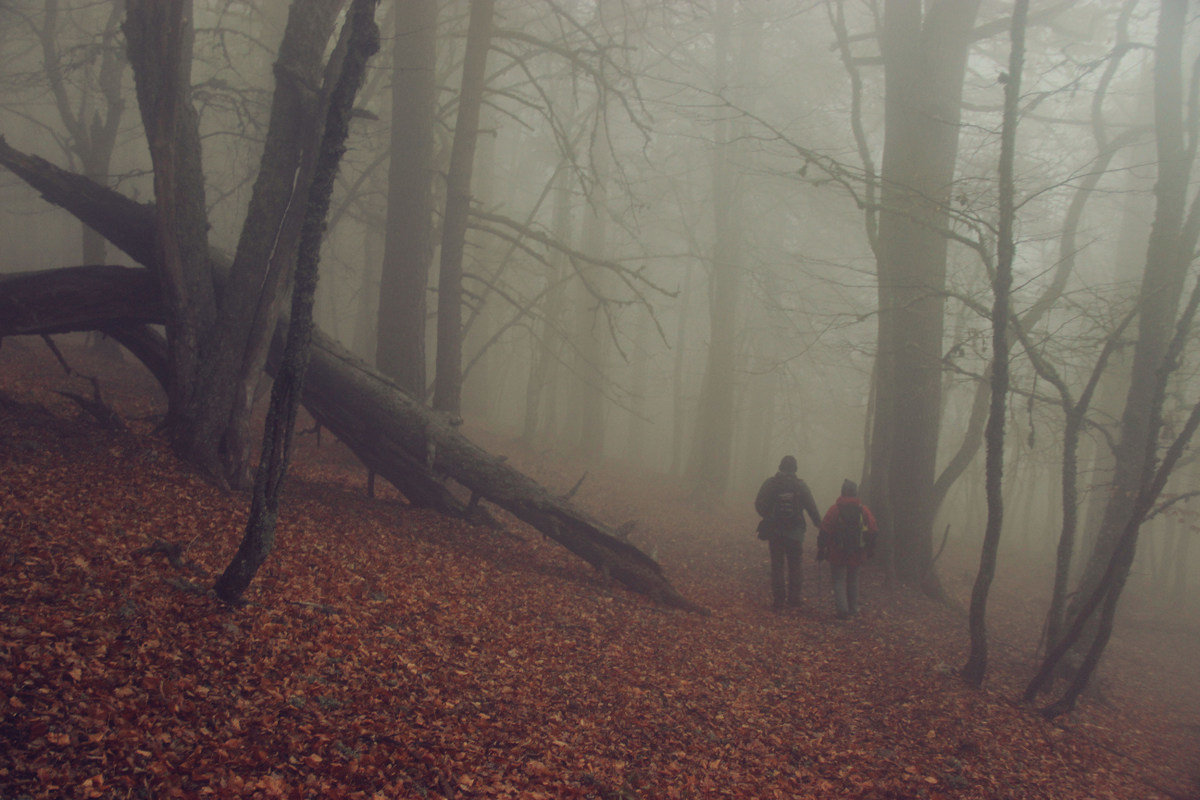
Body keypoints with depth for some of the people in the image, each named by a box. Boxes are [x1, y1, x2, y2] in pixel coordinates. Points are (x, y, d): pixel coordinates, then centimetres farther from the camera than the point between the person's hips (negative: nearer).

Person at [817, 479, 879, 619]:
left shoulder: (834, 509, -9)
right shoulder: (864, 510, 1)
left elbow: (825, 531, -11)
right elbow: (873, 531, 4)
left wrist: (821, 549, -4)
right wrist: (870, 549, 16)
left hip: (838, 554, -3)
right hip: (857, 554, 3)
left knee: (839, 580, 2)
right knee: (853, 579, 18)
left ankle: (842, 608, -11)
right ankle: (853, 608, 23)